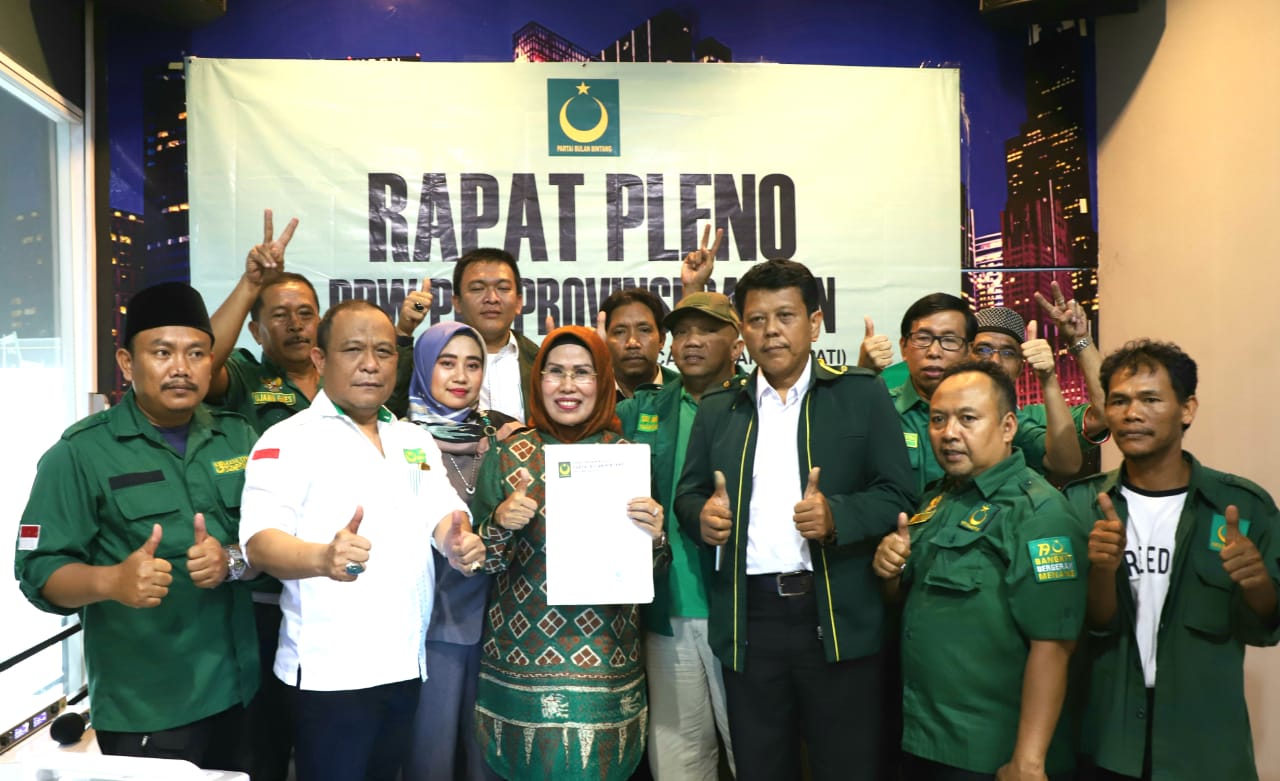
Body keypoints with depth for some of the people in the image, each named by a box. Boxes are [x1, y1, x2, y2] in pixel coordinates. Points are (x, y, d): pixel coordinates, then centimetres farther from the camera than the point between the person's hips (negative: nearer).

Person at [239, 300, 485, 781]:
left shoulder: (416, 440, 11)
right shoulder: (289, 440, -7)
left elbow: (444, 513, 10)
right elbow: (260, 541, -18)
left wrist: (458, 542, -15)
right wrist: (322, 557, -39)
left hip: (406, 664, 6)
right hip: (329, 671, -5)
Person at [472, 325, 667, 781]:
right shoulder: (508, 456, -1)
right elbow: (482, 563, 3)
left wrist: (654, 536, -15)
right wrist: (500, 524, -16)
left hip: (606, 667, 0)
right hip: (519, 660, 0)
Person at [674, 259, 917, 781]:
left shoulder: (862, 394, 3)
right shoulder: (716, 409, 11)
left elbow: (900, 495, -1)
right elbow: (687, 494, 13)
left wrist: (837, 514, -19)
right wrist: (702, 514, -9)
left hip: (837, 619, -2)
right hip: (748, 622, 3)